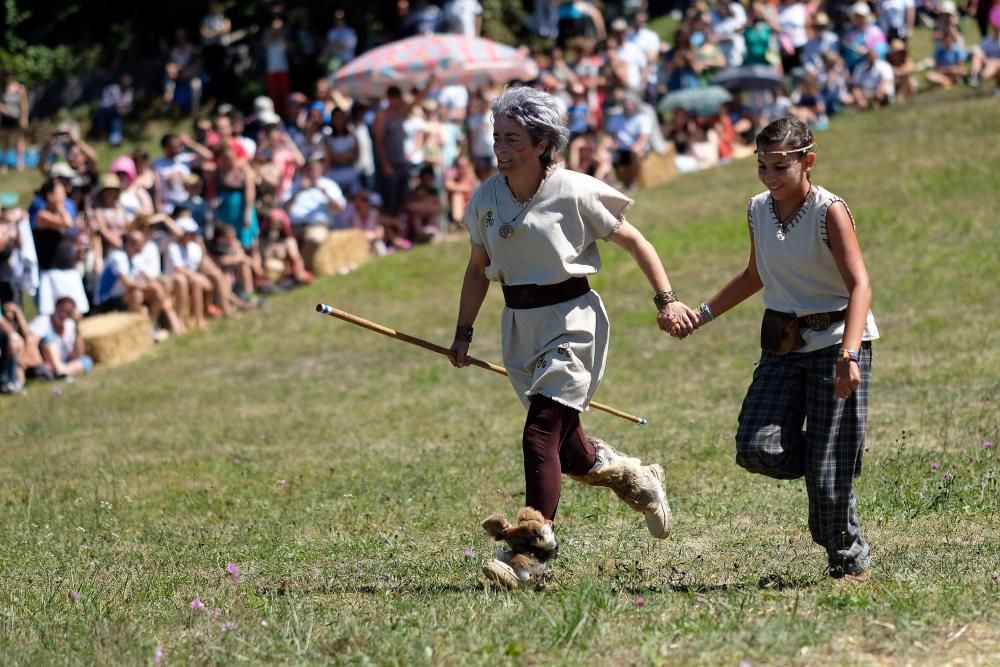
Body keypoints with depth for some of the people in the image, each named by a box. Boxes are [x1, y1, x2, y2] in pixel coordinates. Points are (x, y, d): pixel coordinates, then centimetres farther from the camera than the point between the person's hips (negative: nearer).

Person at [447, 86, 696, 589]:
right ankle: (636, 479, 42)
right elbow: (478, 268, 15)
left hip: (571, 318, -6)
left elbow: (633, 241, -3)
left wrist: (666, 300, -7)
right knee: (563, 442, 14)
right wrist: (463, 332, 11)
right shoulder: (485, 199, 1)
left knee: (541, 435, -16)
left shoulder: (575, 193, -13)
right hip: (519, 323, 6)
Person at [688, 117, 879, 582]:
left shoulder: (829, 211, -13)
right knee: (757, 449, -13)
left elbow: (859, 285, -20)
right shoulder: (758, 210, 5)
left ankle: (850, 560, 16)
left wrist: (849, 354, -33)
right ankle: (828, 472, 14)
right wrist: (703, 314, 21)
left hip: (835, 340, -6)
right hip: (783, 347, 6)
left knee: (828, 472, -7)